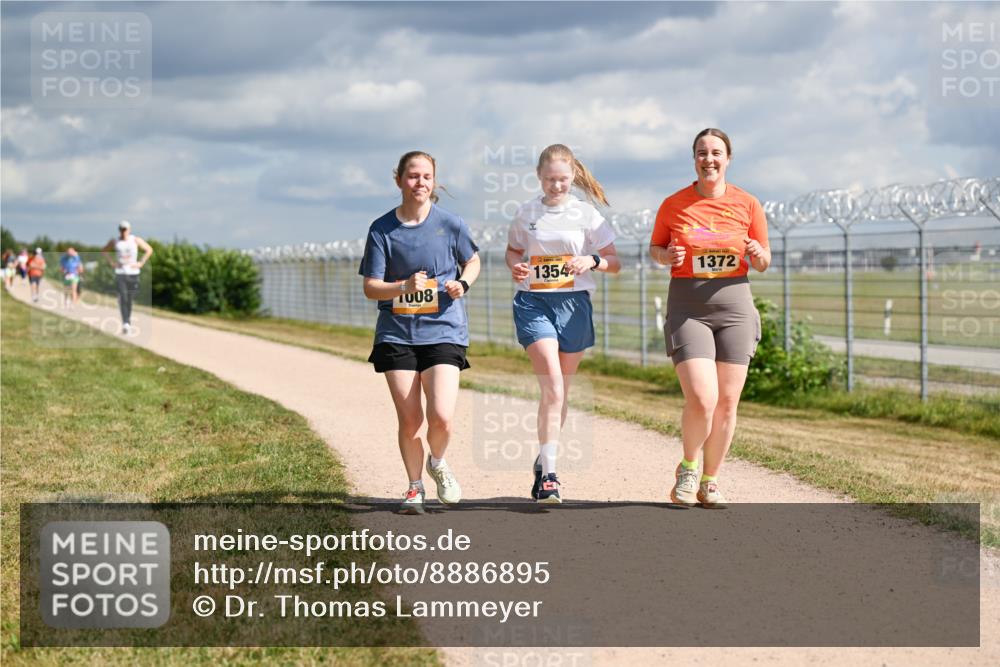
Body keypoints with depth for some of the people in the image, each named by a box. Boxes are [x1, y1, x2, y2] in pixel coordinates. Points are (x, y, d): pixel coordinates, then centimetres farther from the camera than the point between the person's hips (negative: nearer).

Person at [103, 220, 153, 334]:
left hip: (133, 273, 1)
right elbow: (105, 251, 18)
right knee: (122, 297, -16)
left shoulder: (136, 240, 1)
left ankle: (128, 323, 22)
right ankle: (125, 323, -25)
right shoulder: (114, 242, 4)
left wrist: (141, 263, -1)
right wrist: (111, 262, 4)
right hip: (120, 273, -1)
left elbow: (149, 250, 7)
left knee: (130, 300, 6)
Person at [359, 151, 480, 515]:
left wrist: (462, 283, -6)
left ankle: (437, 463, 20)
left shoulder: (450, 223, -1)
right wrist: (405, 286, -22)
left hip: (443, 331, -1)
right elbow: (370, 287, -3)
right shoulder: (381, 229, -2)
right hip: (397, 334, 1)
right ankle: (415, 487, 23)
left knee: (441, 416, -14)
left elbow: (473, 260, 16)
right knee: (409, 420, 0)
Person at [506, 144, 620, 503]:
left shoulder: (586, 213, 2)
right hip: (533, 302, -1)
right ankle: (548, 474, -18)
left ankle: (545, 459, 29)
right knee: (552, 386, -16)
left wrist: (592, 261, -17)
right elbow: (513, 250, 20)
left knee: (561, 391, 9)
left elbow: (615, 262, 5)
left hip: (574, 302, 1)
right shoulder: (526, 212, 5)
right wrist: (516, 267, -3)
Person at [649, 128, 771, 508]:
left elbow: (763, 264, 10)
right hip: (687, 308, -2)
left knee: (727, 403, 3)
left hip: (734, 305, 2)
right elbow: (654, 248, 13)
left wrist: (757, 254, -13)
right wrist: (667, 256, -9)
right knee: (701, 401, -16)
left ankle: (710, 482, 20)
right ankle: (687, 469, 12)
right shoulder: (673, 205, 1)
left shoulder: (747, 204, 3)